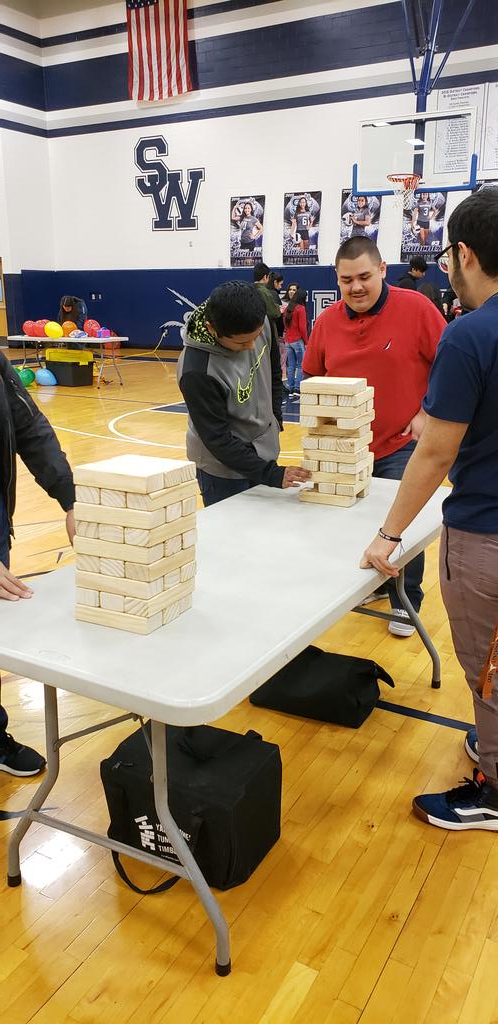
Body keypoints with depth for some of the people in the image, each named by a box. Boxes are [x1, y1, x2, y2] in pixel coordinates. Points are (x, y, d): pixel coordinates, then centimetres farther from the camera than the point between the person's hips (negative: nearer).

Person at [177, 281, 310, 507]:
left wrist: (276, 419, 10)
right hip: (224, 470, -6)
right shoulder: (197, 370, -31)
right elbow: (219, 440, -25)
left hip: (265, 453, 6)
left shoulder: (259, 324, -12)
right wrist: (272, 474, -28)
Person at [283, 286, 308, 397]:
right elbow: (302, 327, -12)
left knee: (291, 366, 9)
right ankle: (297, 388, -6)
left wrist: (287, 337, 14)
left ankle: (291, 389, 9)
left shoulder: (287, 308, 10)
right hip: (298, 340, -6)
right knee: (301, 365, -1)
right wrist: (306, 341, -5)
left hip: (288, 341, 6)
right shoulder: (300, 308, -10)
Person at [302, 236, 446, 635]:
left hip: (403, 444, -4)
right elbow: (313, 379, 10)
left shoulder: (415, 307, -13)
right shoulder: (327, 321, -1)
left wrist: (428, 412, -11)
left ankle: (406, 603, 21)